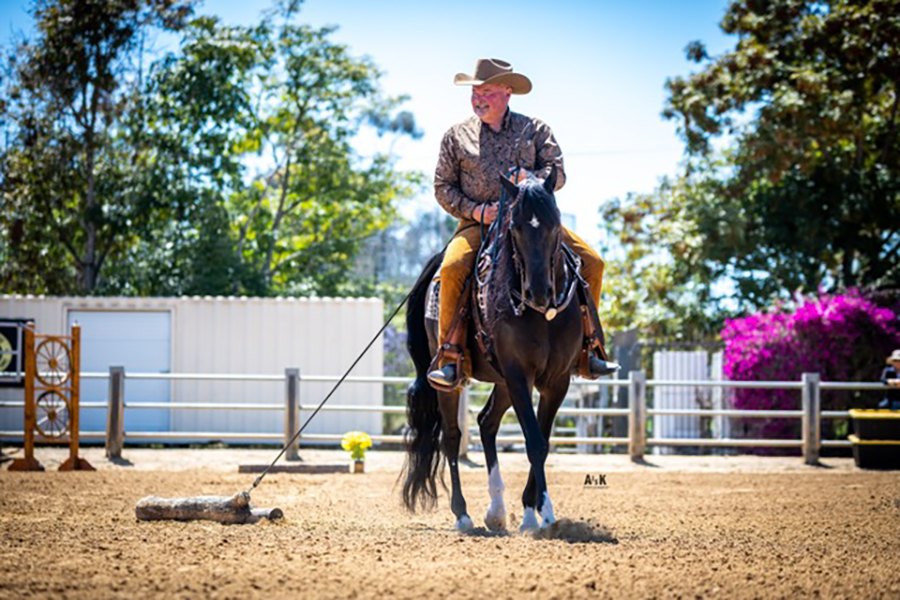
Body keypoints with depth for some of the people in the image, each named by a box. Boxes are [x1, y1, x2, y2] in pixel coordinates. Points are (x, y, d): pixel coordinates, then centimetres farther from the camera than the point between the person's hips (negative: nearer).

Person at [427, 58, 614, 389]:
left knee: (591, 262, -12)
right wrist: (474, 210, -8)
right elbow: (443, 187, 9)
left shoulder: (534, 129, 11)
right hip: (478, 224, -1)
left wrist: (532, 179, -19)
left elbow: (558, 173, 4)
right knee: (452, 269, -32)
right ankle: (449, 356, -23)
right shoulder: (457, 136, 10)